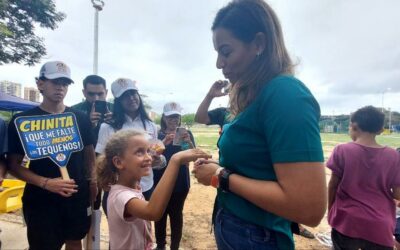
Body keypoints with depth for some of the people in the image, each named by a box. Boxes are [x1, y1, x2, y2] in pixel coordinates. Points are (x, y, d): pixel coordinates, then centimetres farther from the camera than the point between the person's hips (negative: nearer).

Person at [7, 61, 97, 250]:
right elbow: (14, 165, -6)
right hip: (41, 199, -2)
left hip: (77, 196, 3)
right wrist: (46, 183, -21)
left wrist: (92, 180, -1)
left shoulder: (80, 118, 0)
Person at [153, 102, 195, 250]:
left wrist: (188, 142, -30)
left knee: (176, 214, 5)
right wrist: (164, 142, -30)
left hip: (180, 183, 0)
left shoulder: (186, 134, 1)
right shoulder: (158, 135, 1)